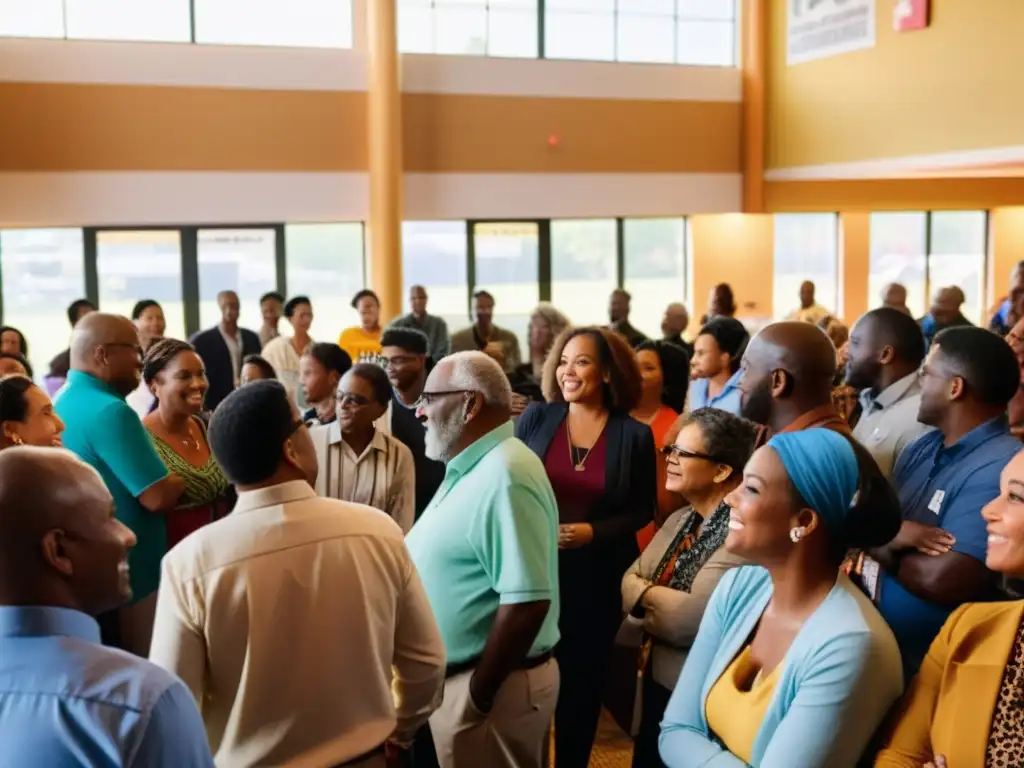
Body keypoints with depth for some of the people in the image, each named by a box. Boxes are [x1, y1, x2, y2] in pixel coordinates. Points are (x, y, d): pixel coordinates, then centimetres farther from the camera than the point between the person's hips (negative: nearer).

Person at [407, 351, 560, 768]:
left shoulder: (504, 477, -22)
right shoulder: (472, 469, 9)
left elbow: (527, 602, -28)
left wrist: (478, 693, -19)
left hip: (492, 685, -9)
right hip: (458, 674, 9)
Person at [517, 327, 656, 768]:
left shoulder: (634, 435, -4)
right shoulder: (536, 418, -1)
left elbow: (643, 510, -1)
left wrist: (594, 532, -15)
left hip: (598, 579, 0)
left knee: (582, 683, 13)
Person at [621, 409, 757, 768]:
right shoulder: (681, 519, 8)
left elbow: (694, 618, -29)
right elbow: (629, 580, 4)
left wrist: (645, 594, -10)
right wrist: (662, 603, -17)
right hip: (654, 681, 8)